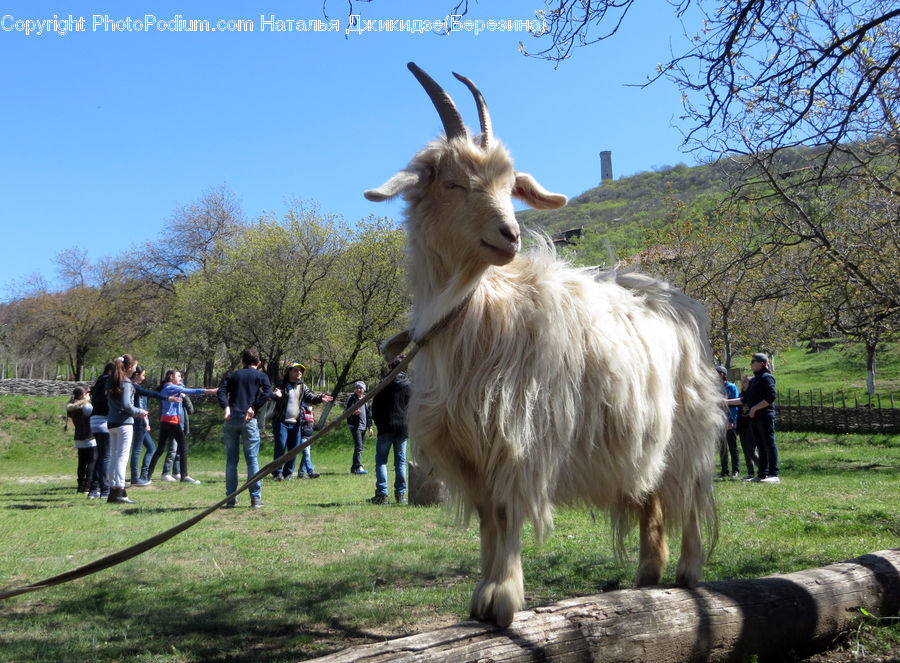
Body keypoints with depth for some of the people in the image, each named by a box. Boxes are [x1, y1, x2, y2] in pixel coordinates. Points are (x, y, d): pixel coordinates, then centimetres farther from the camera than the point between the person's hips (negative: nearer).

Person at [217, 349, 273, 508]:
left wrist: (226, 407, -12)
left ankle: (231, 498, 10)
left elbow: (220, 391, 0)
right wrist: (253, 408, -10)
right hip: (249, 419, -2)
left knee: (231, 459, 8)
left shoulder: (232, 376, 18)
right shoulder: (261, 376, 10)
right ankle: (256, 498, 0)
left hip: (231, 418, 2)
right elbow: (267, 392, -9)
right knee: (252, 459, 1)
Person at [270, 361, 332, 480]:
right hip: (281, 422, -5)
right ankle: (277, 473, 2)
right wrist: (276, 395, -45)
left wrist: (320, 398, -17)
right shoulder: (282, 385, -5)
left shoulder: (302, 387, 11)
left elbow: (310, 397, 3)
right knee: (280, 447, -8)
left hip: (296, 423, 5)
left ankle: (288, 473, 18)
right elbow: (274, 395, -20)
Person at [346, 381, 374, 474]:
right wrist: (353, 411, -34)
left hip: (363, 426, 7)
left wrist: (370, 427, 18)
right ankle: (358, 467, -17)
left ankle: (354, 468, 16)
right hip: (355, 425, -7)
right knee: (358, 447, -14)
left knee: (361, 447, 8)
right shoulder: (351, 398, -2)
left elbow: (368, 414, 22)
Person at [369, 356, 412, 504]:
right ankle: (400, 494, 7)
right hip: (403, 428, 4)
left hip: (386, 427, -3)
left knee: (381, 461, 2)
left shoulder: (385, 384, -5)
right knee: (401, 462, 9)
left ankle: (382, 494, -5)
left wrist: (378, 424, 11)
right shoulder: (409, 386, 6)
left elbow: (375, 407, -1)